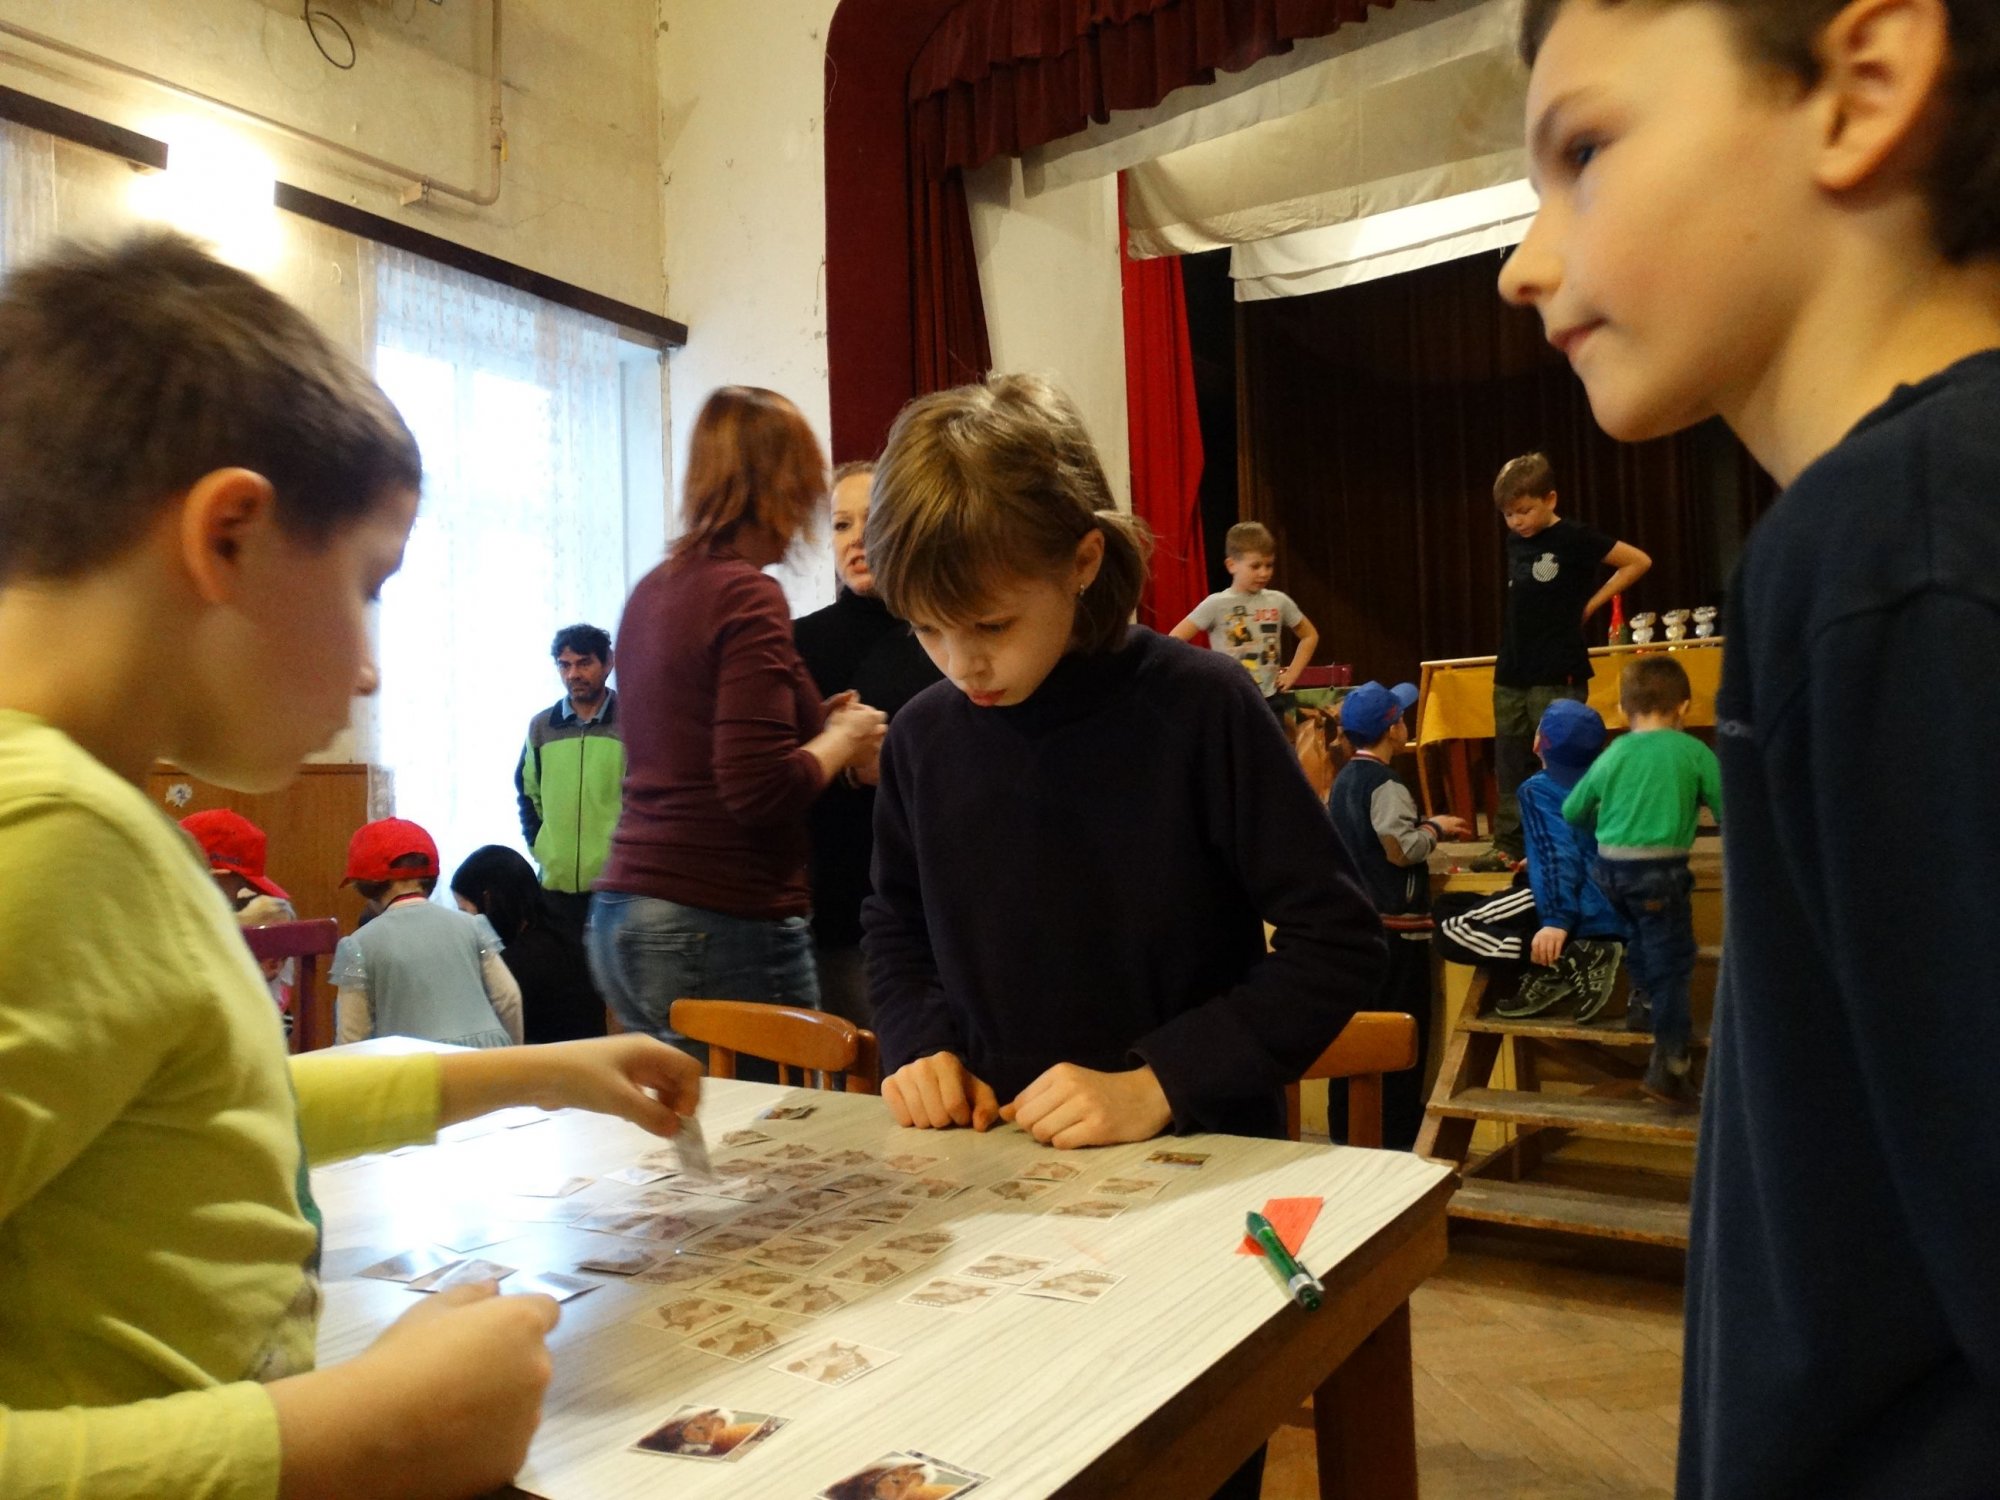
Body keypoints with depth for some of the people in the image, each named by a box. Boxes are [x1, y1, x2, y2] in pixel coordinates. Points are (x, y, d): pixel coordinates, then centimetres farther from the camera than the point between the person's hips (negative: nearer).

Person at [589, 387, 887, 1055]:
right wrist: (841, 739, -2)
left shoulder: (651, 591, 12)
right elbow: (760, 790, -20)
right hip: (725, 925, -9)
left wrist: (818, 726, 18)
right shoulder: (748, 594, -13)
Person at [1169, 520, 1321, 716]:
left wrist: (1292, 673, 7)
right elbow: (1173, 642, -11)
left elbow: (1309, 636, 18)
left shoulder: (1278, 601, 3)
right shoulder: (1216, 604, -9)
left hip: (1271, 702, 4)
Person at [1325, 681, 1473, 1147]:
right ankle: (1396, 1134, 6)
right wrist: (1434, 827, -5)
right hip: (1395, 923, -9)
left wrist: (1427, 828, 15)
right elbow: (1402, 849, -22)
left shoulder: (1343, 780, 11)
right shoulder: (1385, 785, -16)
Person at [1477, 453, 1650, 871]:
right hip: (1510, 674, 7)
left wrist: (1589, 605, -6)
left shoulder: (1575, 539, -9)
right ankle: (1508, 846, 16)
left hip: (1558, 676, -7)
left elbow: (1639, 561, -5)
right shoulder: (1515, 540, 9)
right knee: (1509, 765, 9)